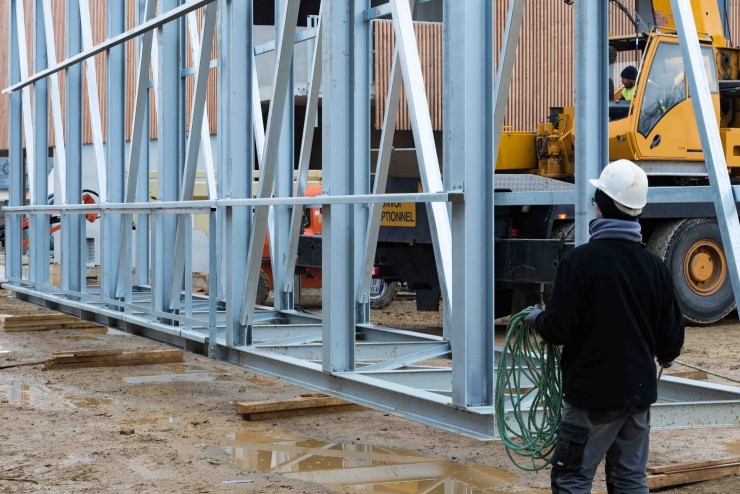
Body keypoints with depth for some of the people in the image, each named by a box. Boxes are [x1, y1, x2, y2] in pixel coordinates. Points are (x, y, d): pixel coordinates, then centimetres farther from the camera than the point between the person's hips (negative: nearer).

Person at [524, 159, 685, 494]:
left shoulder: (581, 260, -16)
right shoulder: (655, 265, 2)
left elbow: (557, 330, -16)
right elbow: (672, 336, 7)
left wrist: (536, 318, 7)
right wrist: (665, 356, 30)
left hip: (592, 393, -6)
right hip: (639, 391, 6)